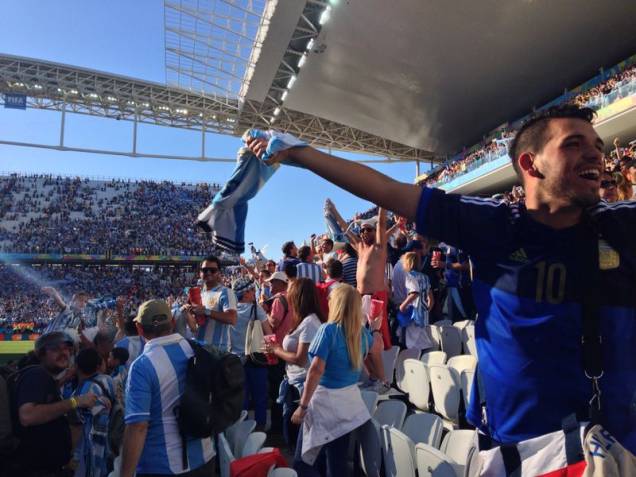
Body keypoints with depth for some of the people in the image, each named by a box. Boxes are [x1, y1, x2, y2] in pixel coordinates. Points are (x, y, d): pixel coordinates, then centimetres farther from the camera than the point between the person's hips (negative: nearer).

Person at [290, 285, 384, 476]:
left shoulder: (328, 329, -16)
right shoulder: (362, 332, 2)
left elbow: (316, 370, -20)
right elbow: (377, 349, 24)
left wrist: (302, 406, -16)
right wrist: (375, 329, 36)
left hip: (326, 401, -7)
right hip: (350, 399, 7)